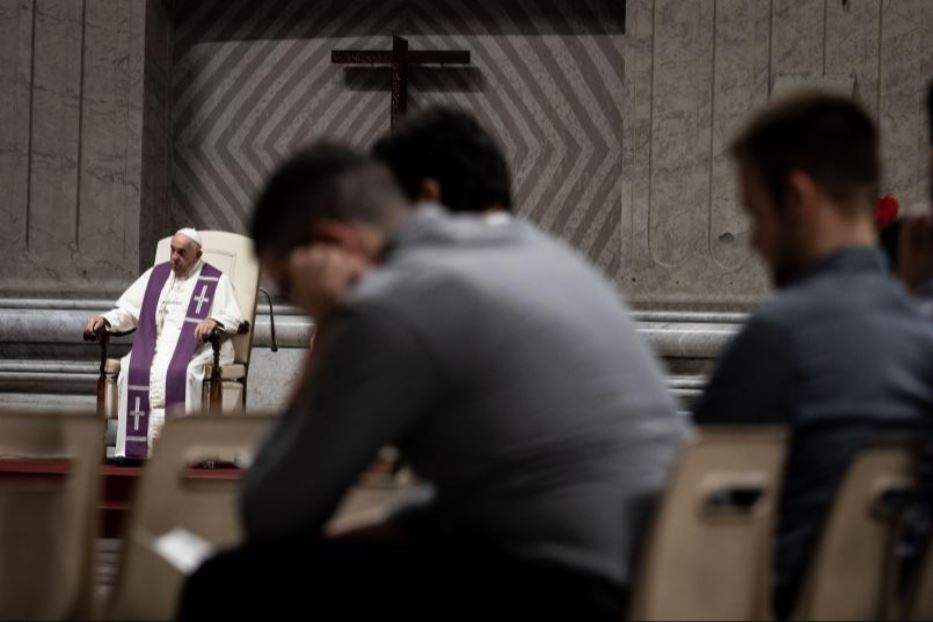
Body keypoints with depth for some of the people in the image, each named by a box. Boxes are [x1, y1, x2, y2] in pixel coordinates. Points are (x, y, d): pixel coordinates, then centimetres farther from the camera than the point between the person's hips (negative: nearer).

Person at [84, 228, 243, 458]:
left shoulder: (216, 281, 8)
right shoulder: (156, 275, 21)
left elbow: (233, 318, -2)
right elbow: (128, 310, 18)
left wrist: (214, 321, -25)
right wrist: (105, 320, -1)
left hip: (196, 348, -4)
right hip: (156, 347, 4)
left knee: (177, 373, -36)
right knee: (132, 370, -27)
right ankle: (132, 448, -30)